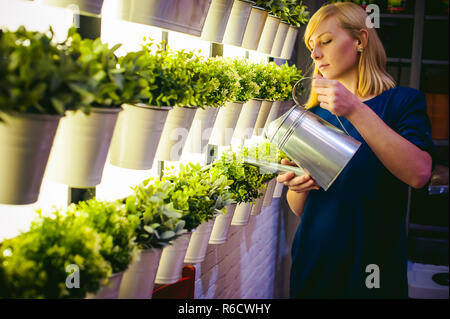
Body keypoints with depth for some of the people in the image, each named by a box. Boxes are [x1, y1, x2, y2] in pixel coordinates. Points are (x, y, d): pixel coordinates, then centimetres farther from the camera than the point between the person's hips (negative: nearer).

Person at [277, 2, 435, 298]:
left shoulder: (403, 101, -3)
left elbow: (419, 173, -23)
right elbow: (300, 209, 9)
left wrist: (356, 110, -27)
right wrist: (297, 187, -13)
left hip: (372, 266, -3)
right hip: (312, 265, 4)